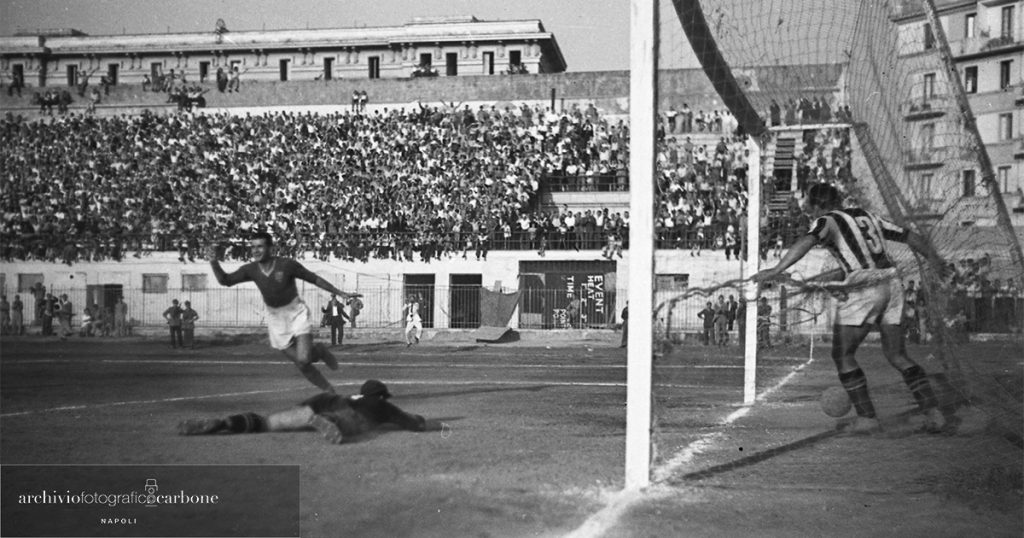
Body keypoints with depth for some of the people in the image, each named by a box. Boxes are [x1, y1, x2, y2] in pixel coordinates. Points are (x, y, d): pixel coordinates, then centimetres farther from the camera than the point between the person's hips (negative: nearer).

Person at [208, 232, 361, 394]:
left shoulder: (287, 265, -17)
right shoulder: (251, 270, -8)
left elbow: (314, 279, -8)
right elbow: (225, 280, -11)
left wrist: (341, 294, -5)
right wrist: (214, 262, -29)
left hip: (296, 313, -3)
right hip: (275, 318, 3)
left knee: (303, 359, -21)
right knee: (301, 364, 3)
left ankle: (319, 351, 14)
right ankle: (328, 390, 25)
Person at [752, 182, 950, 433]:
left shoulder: (826, 220, 0)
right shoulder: (865, 216, 21)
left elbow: (806, 242, -23)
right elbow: (909, 236, 28)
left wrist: (777, 270, -32)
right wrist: (933, 257, 43)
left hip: (862, 291, -7)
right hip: (891, 283, 7)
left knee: (843, 355, 7)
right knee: (897, 356, 14)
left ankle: (866, 417, 5)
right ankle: (933, 414, 8)